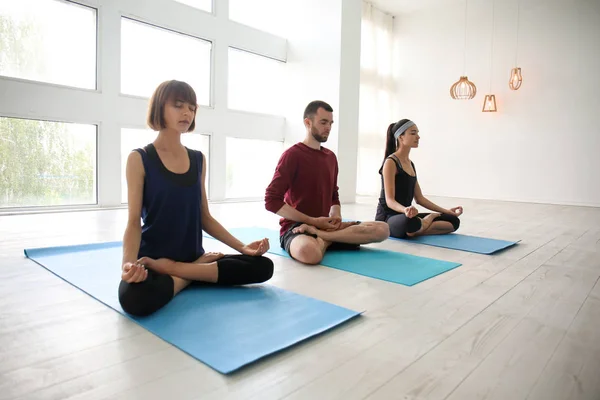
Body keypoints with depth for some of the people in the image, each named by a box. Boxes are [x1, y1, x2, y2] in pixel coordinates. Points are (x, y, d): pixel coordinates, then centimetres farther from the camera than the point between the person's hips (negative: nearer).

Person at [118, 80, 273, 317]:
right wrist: (129, 264, -27)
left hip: (193, 257, 5)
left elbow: (204, 218, 10)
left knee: (263, 267, -14)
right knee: (134, 297, -38)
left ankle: (174, 270, -9)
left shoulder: (198, 160, 8)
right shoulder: (139, 159, -4)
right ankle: (193, 274, -10)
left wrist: (242, 247, 1)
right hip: (152, 261, -5)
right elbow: (134, 221, -8)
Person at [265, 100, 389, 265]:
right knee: (309, 251, -43)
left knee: (382, 229, -11)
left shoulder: (331, 157, 12)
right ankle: (327, 239, -10)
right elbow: (271, 201, -14)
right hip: (296, 227, -7)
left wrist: (336, 216, -4)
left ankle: (322, 237, -16)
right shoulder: (292, 154, -8)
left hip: (325, 225, 7)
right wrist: (312, 220, -15)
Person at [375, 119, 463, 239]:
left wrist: (446, 211, 13)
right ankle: (431, 218, -12)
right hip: (387, 218, -8)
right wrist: (405, 209, -41)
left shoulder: (410, 164, 14)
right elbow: (389, 200, -20)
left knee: (453, 220, 2)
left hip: (405, 215, 8)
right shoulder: (390, 162, -12)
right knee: (411, 221, -43)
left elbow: (419, 198, 16)